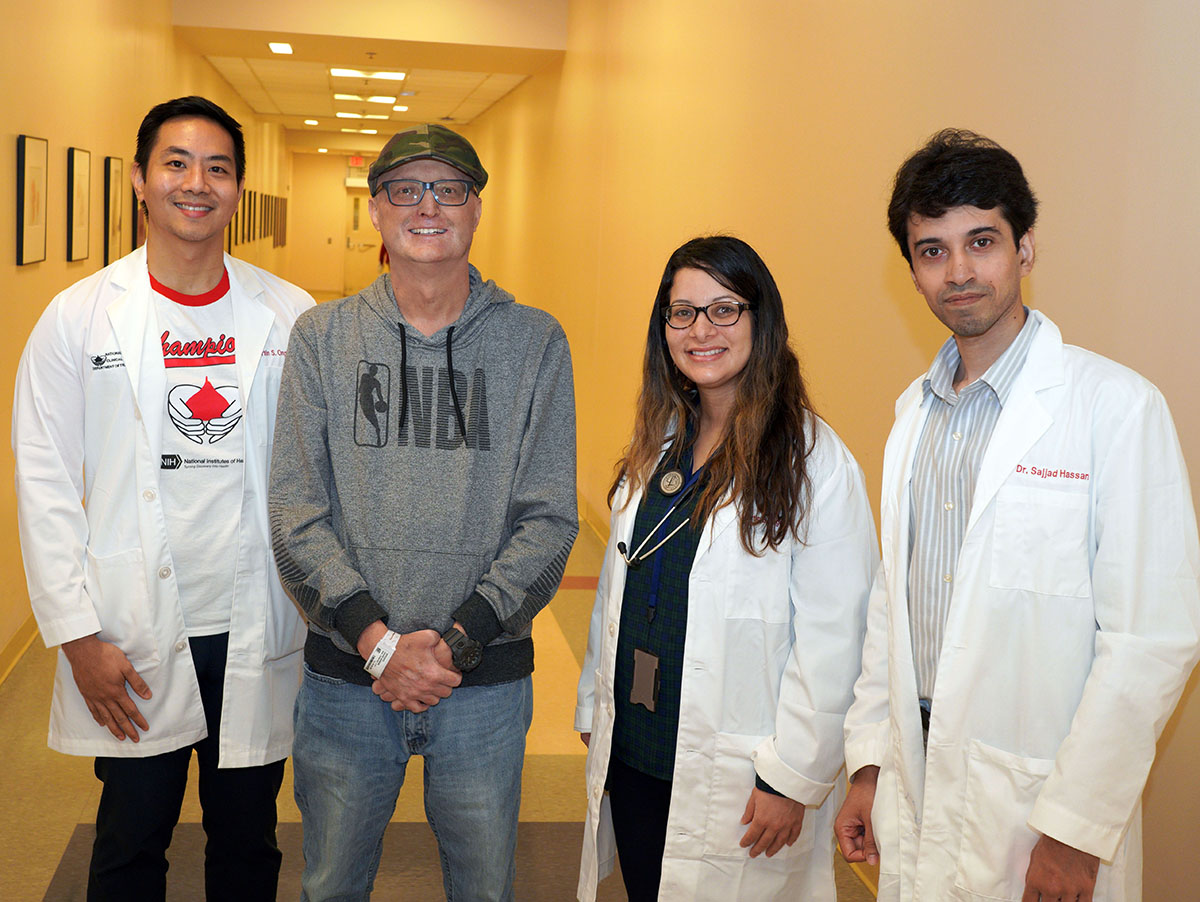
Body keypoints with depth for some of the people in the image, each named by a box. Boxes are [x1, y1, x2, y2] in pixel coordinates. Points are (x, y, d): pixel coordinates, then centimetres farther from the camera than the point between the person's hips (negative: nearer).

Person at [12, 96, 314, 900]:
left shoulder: (290, 316, 0)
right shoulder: (79, 316, -3)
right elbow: (46, 487, -3)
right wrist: (78, 635, -7)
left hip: (258, 636, 1)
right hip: (132, 639, -1)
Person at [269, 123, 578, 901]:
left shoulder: (535, 342, -1)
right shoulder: (323, 337, 1)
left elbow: (549, 520, -5)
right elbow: (297, 510, -5)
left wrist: (458, 639, -14)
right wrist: (376, 639, -15)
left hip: (487, 679, 0)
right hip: (345, 674, 1)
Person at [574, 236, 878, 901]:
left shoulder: (814, 460, -14)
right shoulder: (657, 446, 8)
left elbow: (832, 639, -16)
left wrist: (794, 777, -16)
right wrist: (595, 712, 14)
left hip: (732, 786, -6)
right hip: (630, 759, 6)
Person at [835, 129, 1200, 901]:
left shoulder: (1118, 406, -13)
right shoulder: (916, 409, 8)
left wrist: (1077, 826, -17)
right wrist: (870, 761, 9)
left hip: (1038, 806, -5)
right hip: (917, 775, 6)